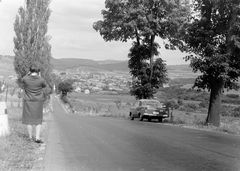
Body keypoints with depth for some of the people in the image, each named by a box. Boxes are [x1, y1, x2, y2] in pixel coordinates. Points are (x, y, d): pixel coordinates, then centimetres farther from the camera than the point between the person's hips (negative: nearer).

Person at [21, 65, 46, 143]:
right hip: (38, 102, 0)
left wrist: (28, 74, 11)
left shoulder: (25, 79, -12)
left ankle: (30, 137, 15)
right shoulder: (41, 80, -12)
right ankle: (37, 138, 1)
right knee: (38, 120, 9)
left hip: (28, 101, 0)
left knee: (29, 120, 9)